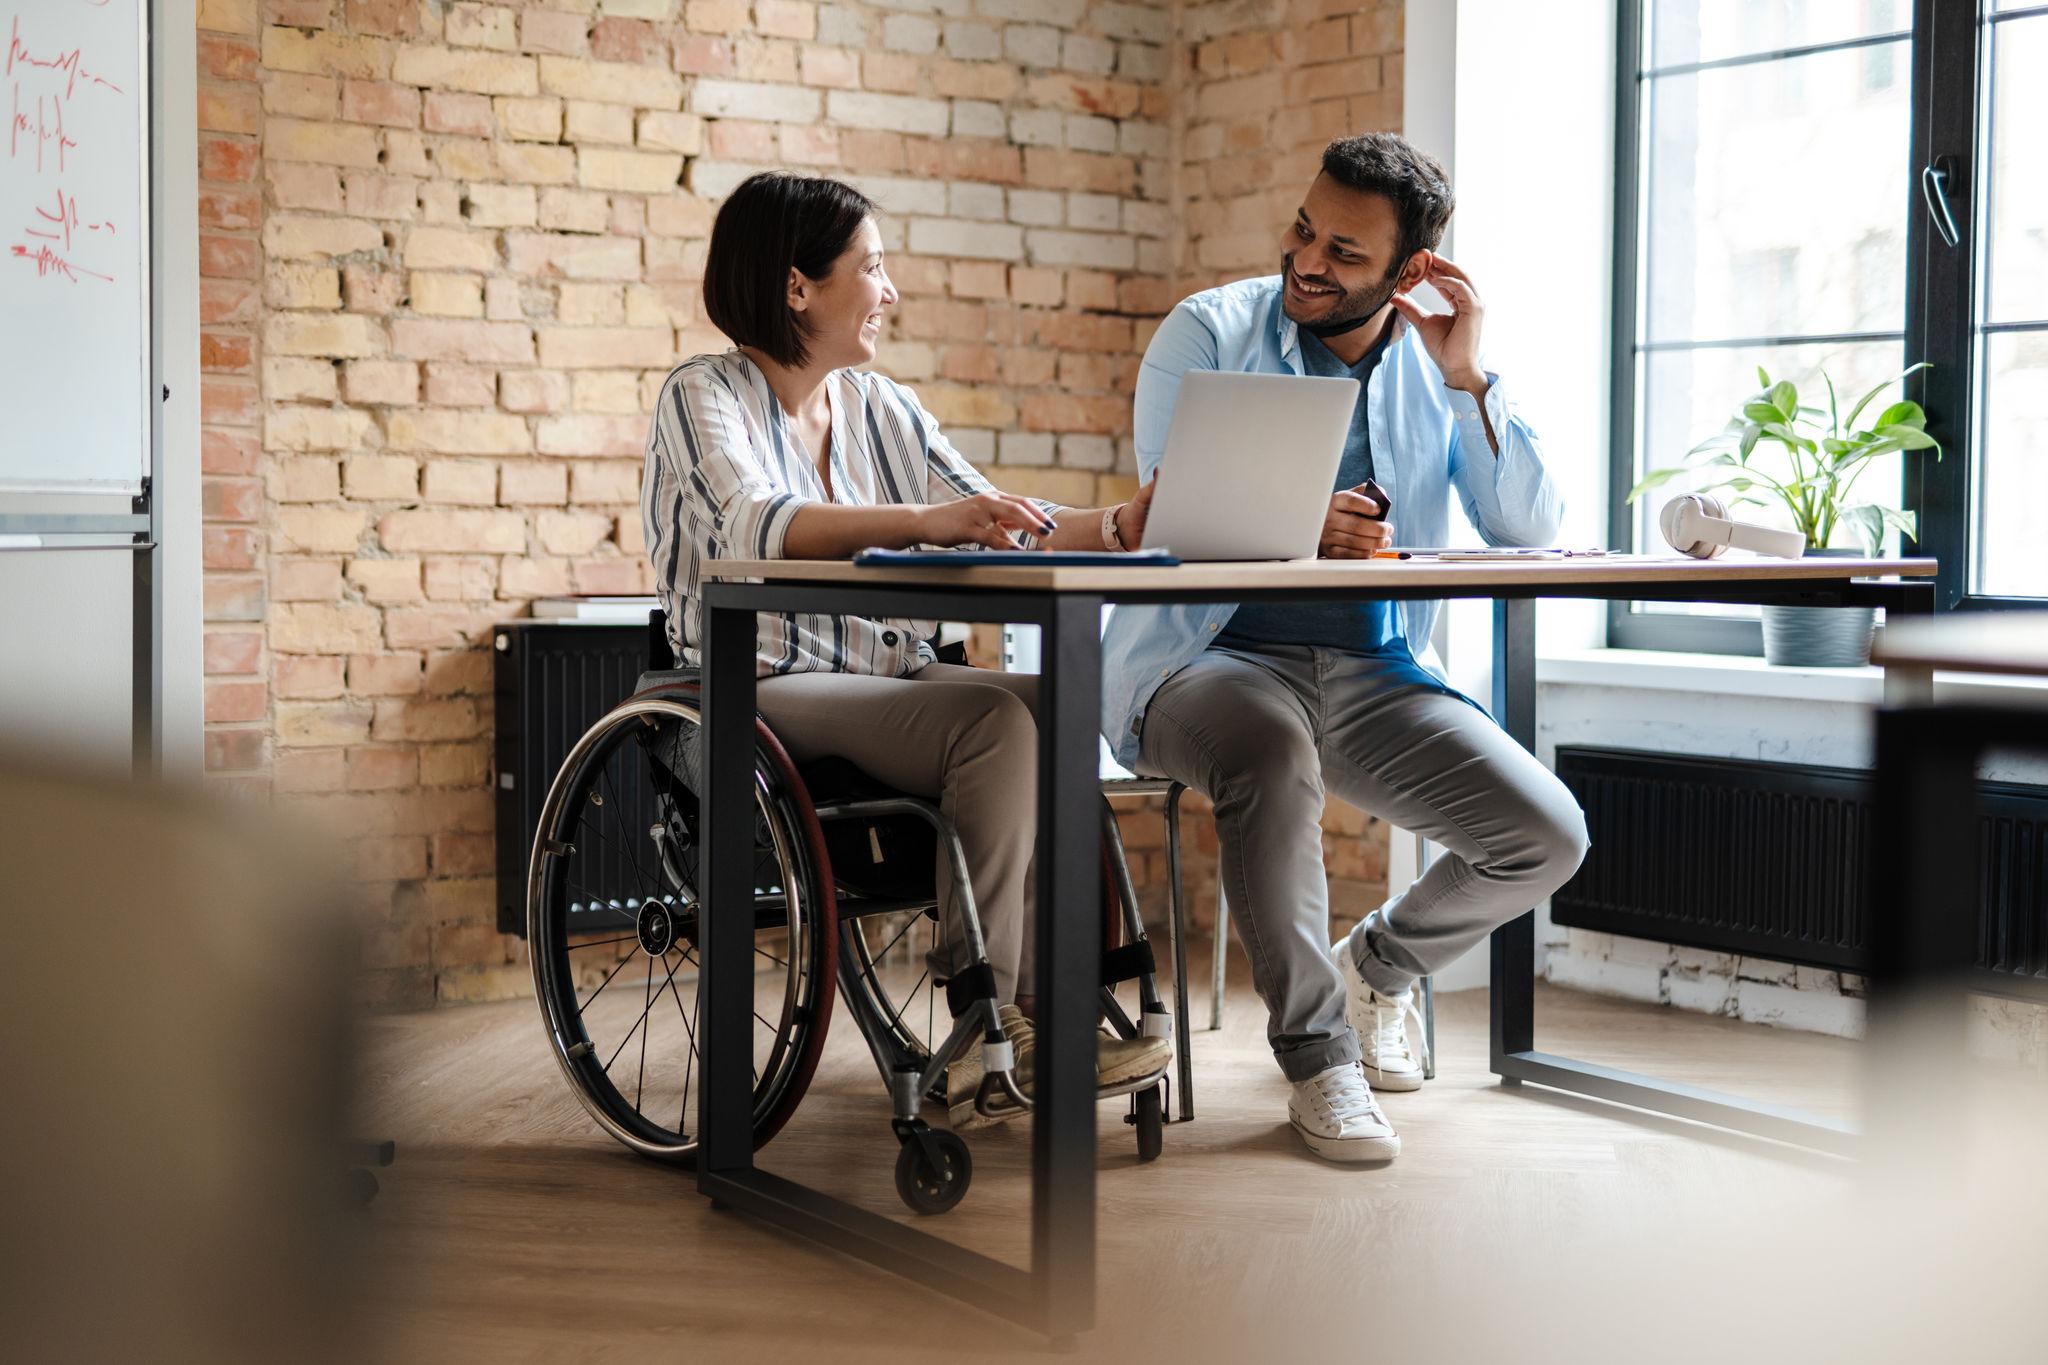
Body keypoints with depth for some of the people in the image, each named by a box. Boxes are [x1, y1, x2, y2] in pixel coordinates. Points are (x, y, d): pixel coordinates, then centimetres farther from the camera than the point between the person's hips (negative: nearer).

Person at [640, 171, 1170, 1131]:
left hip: (891, 678, 6)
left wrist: (1124, 524, -6)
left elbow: (1001, 529, 12)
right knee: (994, 720, -29)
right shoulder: (704, 398, -4)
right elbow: (758, 527, -25)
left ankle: (995, 1019, -20)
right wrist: (925, 522, -39)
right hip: (767, 692, -6)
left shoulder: (884, 409, 17)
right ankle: (990, 1014, -20)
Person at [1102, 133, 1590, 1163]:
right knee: (1270, 746, -39)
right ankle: (1317, 1056, -20)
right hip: (1207, 659, -3)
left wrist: (1467, 379, -11)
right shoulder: (1208, 333, 0)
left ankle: (1377, 963, 19)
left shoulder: (1436, 364, 9)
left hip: (1374, 672, 4)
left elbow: (1531, 533, -1)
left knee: (1548, 836, -14)